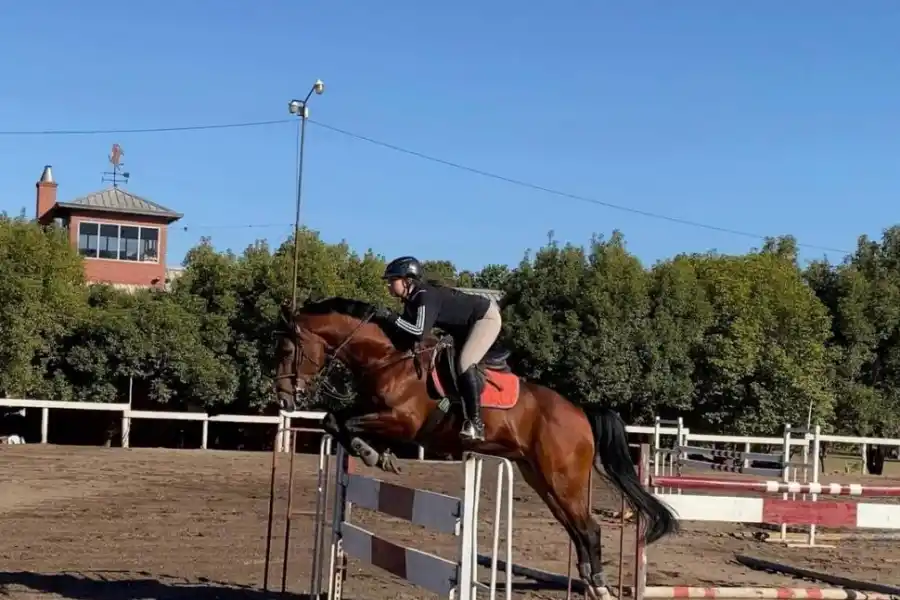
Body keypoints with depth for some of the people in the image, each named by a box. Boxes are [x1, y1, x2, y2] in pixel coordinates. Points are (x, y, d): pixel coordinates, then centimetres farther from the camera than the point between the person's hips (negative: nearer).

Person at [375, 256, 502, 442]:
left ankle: (476, 424, -23)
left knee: (465, 364, -23)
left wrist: (391, 317, -34)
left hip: (486, 317, -11)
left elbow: (419, 333, -39)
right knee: (456, 365, 11)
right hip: (466, 326, 11)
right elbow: (408, 332, 5)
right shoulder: (412, 300, -1)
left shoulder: (426, 297, -30)